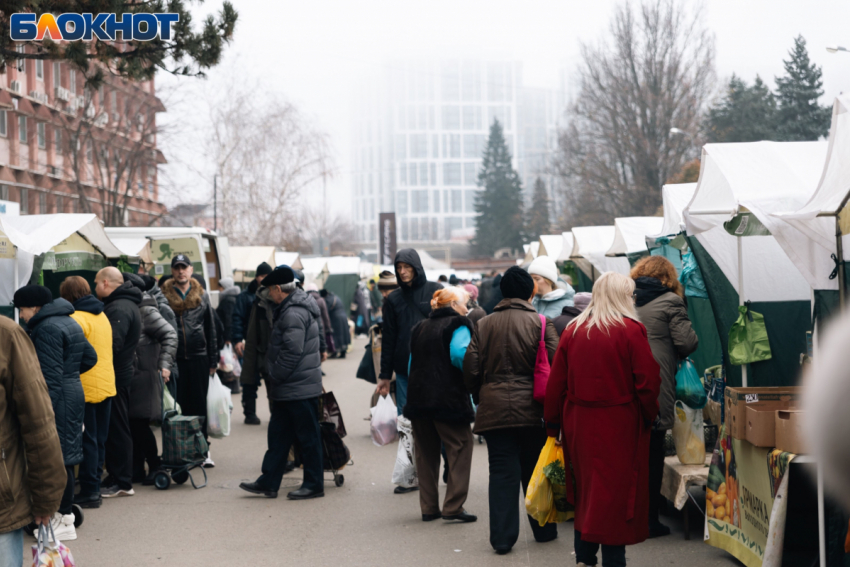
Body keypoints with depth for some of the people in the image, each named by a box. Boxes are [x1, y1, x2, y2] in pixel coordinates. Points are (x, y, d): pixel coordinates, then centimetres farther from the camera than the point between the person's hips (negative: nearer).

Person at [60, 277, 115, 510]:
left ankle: (89, 492, 0)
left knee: (87, 441, -3)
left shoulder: (77, 318, -14)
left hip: (87, 388, -8)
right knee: (99, 440, 13)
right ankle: (94, 487, 20)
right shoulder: (102, 316, 12)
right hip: (106, 385, 8)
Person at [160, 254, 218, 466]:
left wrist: (213, 360, 7)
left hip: (198, 357, 1)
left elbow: (210, 329, 12)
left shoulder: (202, 295, 9)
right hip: (174, 358, -1)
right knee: (178, 405, 3)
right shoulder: (164, 295, 2)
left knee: (200, 405, 4)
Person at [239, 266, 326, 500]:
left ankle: (314, 484, 8)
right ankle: (268, 482, 19)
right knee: (278, 434, 13)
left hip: (299, 387, -11)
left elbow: (292, 352, -24)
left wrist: (275, 378, -13)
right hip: (288, 388, 11)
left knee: (307, 436, 0)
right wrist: (275, 381, 19)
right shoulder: (289, 308, 15)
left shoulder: (293, 313, -19)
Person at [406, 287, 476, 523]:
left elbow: (412, 363, 17)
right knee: (459, 449, 1)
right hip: (449, 400, -7)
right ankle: (453, 507, -5)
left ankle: (428, 507, 15)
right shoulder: (458, 326, -4)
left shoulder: (419, 329, 17)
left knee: (426, 453, 13)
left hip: (418, 398, 7)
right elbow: (459, 355, -20)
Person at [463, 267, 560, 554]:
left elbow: (471, 369, 4)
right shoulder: (541, 323, -3)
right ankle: (544, 530, 24)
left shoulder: (483, 325, 3)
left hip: (494, 409, 1)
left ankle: (502, 537, 0)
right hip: (531, 409, -1)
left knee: (502, 472, 3)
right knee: (535, 470, 13)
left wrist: (481, 398, 19)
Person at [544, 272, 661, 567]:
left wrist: (553, 424, 15)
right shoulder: (631, 331, -10)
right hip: (620, 425, -5)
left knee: (586, 491, 17)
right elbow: (648, 382, -11)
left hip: (578, 423, 5)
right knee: (617, 493, 0)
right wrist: (648, 416, 4)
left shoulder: (572, 330, 4)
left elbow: (556, 383, 7)